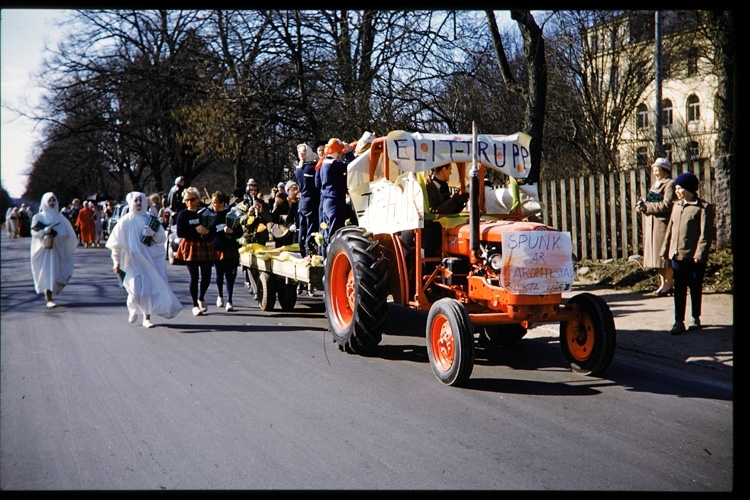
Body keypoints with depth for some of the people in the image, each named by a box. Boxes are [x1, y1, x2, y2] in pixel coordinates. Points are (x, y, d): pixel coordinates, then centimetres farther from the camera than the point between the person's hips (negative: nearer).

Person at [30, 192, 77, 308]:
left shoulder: (59, 217, 9)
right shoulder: (39, 217, 2)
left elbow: (67, 233, 10)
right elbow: (34, 232, -6)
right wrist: (45, 231, -21)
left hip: (57, 249, 3)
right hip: (44, 249, -3)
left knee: (56, 272, 3)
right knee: (47, 272, -8)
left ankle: (48, 294, 22)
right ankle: (49, 299, -7)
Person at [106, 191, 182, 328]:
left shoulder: (151, 219, 6)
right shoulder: (126, 221, -1)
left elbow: (162, 238, 6)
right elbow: (116, 243, 0)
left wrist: (153, 234, -14)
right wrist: (116, 261, -3)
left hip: (151, 259, 2)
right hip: (134, 261, -2)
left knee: (150, 288, -1)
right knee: (137, 289, -8)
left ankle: (147, 317, 10)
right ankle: (132, 308, 24)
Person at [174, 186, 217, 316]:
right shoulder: (182, 215, 1)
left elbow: (214, 230, 7)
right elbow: (180, 232, -9)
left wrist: (207, 231, -15)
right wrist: (196, 230, -18)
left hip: (205, 247, 2)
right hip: (190, 247, -2)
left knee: (206, 276, 2)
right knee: (194, 277, -2)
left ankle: (201, 298, 30)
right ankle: (195, 305, 10)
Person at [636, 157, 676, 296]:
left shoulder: (670, 184, -7)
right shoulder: (654, 184, 20)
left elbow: (666, 205, -17)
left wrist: (647, 206, -16)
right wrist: (643, 205, -1)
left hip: (663, 223, -9)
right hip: (651, 224, 9)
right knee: (656, 254, 9)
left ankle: (668, 284, -1)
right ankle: (662, 283, 15)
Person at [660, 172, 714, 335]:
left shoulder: (703, 207, -9)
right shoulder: (676, 206, 11)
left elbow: (705, 234, -13)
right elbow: (670, 229, 15)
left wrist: (699, 254, -19)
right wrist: (665, 250, 11)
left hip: (694, 257, -5)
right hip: (677, 255, 5)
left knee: (695, 288, 8)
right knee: (679, 289, 6)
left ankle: (696, 318, 23)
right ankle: (679, 321, 9)